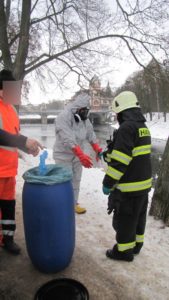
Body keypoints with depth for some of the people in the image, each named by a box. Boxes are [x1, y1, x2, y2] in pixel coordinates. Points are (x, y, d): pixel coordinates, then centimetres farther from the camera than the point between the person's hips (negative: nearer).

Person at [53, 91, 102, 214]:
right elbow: (68, 140, -33)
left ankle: (74, 203, 29)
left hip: (78, 155, 7)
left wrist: (97, 149, -7)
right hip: (64, 156, -7)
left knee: (76, 181, 14)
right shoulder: (63, 118, -22)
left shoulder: (85, 118, 4)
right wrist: (81, 155, -41)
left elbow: (91, 134, 6)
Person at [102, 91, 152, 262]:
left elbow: (120, 160, -24)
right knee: (138, 215, 21)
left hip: (129, 186, -9)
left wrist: (108, 183, -16)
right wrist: (108, 154, 17)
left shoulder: (126, 127, -20)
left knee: (124, 219, 7)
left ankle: (124, 250, 22)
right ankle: (136, 244, 37)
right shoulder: (143, 127, 10)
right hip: (144, 182, 9)